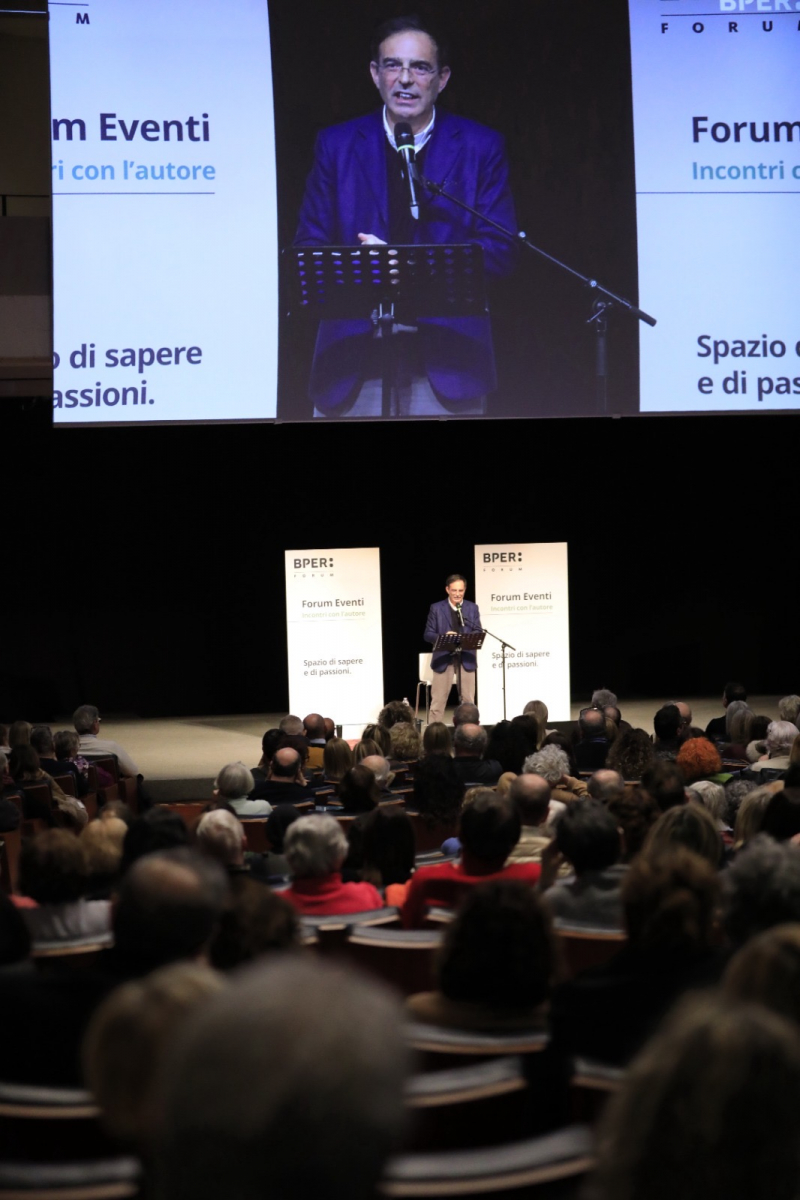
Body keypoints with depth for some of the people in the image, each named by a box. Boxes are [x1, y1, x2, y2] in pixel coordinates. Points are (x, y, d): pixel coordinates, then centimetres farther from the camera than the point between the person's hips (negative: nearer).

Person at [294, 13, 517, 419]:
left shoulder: (480, 147, 7)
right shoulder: (336, 145, 10)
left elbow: (500, 249, 0)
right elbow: (309, 247, 8)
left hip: (446, 357, -1)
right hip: (354, 356, 1)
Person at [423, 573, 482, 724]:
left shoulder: (472, 608, 10)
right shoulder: (436, 608, 3)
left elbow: (478, 632, 5)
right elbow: (428, 634, 0)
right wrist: (443, 636, -20)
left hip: (466, 659, 2)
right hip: (443, 659, -2)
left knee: (468, 700, 7)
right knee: (438, 700, -2)